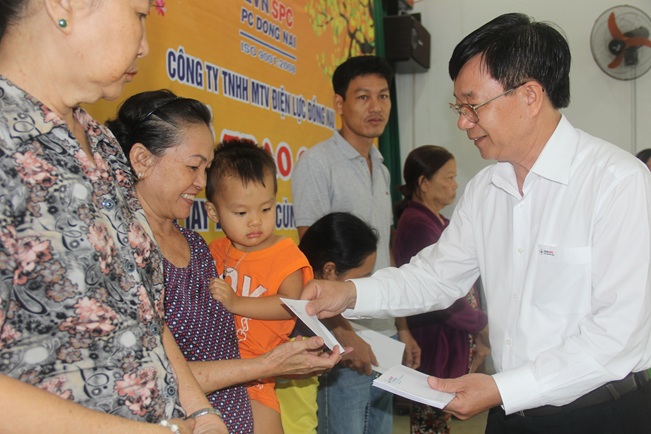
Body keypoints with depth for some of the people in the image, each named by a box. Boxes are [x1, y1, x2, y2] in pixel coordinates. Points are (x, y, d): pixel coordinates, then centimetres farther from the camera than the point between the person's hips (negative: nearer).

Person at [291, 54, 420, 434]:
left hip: (385, 337, 7)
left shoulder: (382, 170, 14)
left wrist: (402, 328, 15)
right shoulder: (318, 163, -9)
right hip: (344, 342, -7)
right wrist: (344, 334, -19)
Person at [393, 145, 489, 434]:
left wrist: (476, 337, 11)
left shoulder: (438, 222, 13)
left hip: (455, 341, 9)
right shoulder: (417, 224, -17)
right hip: (436, 345, -9)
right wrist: (482, 325, -7)